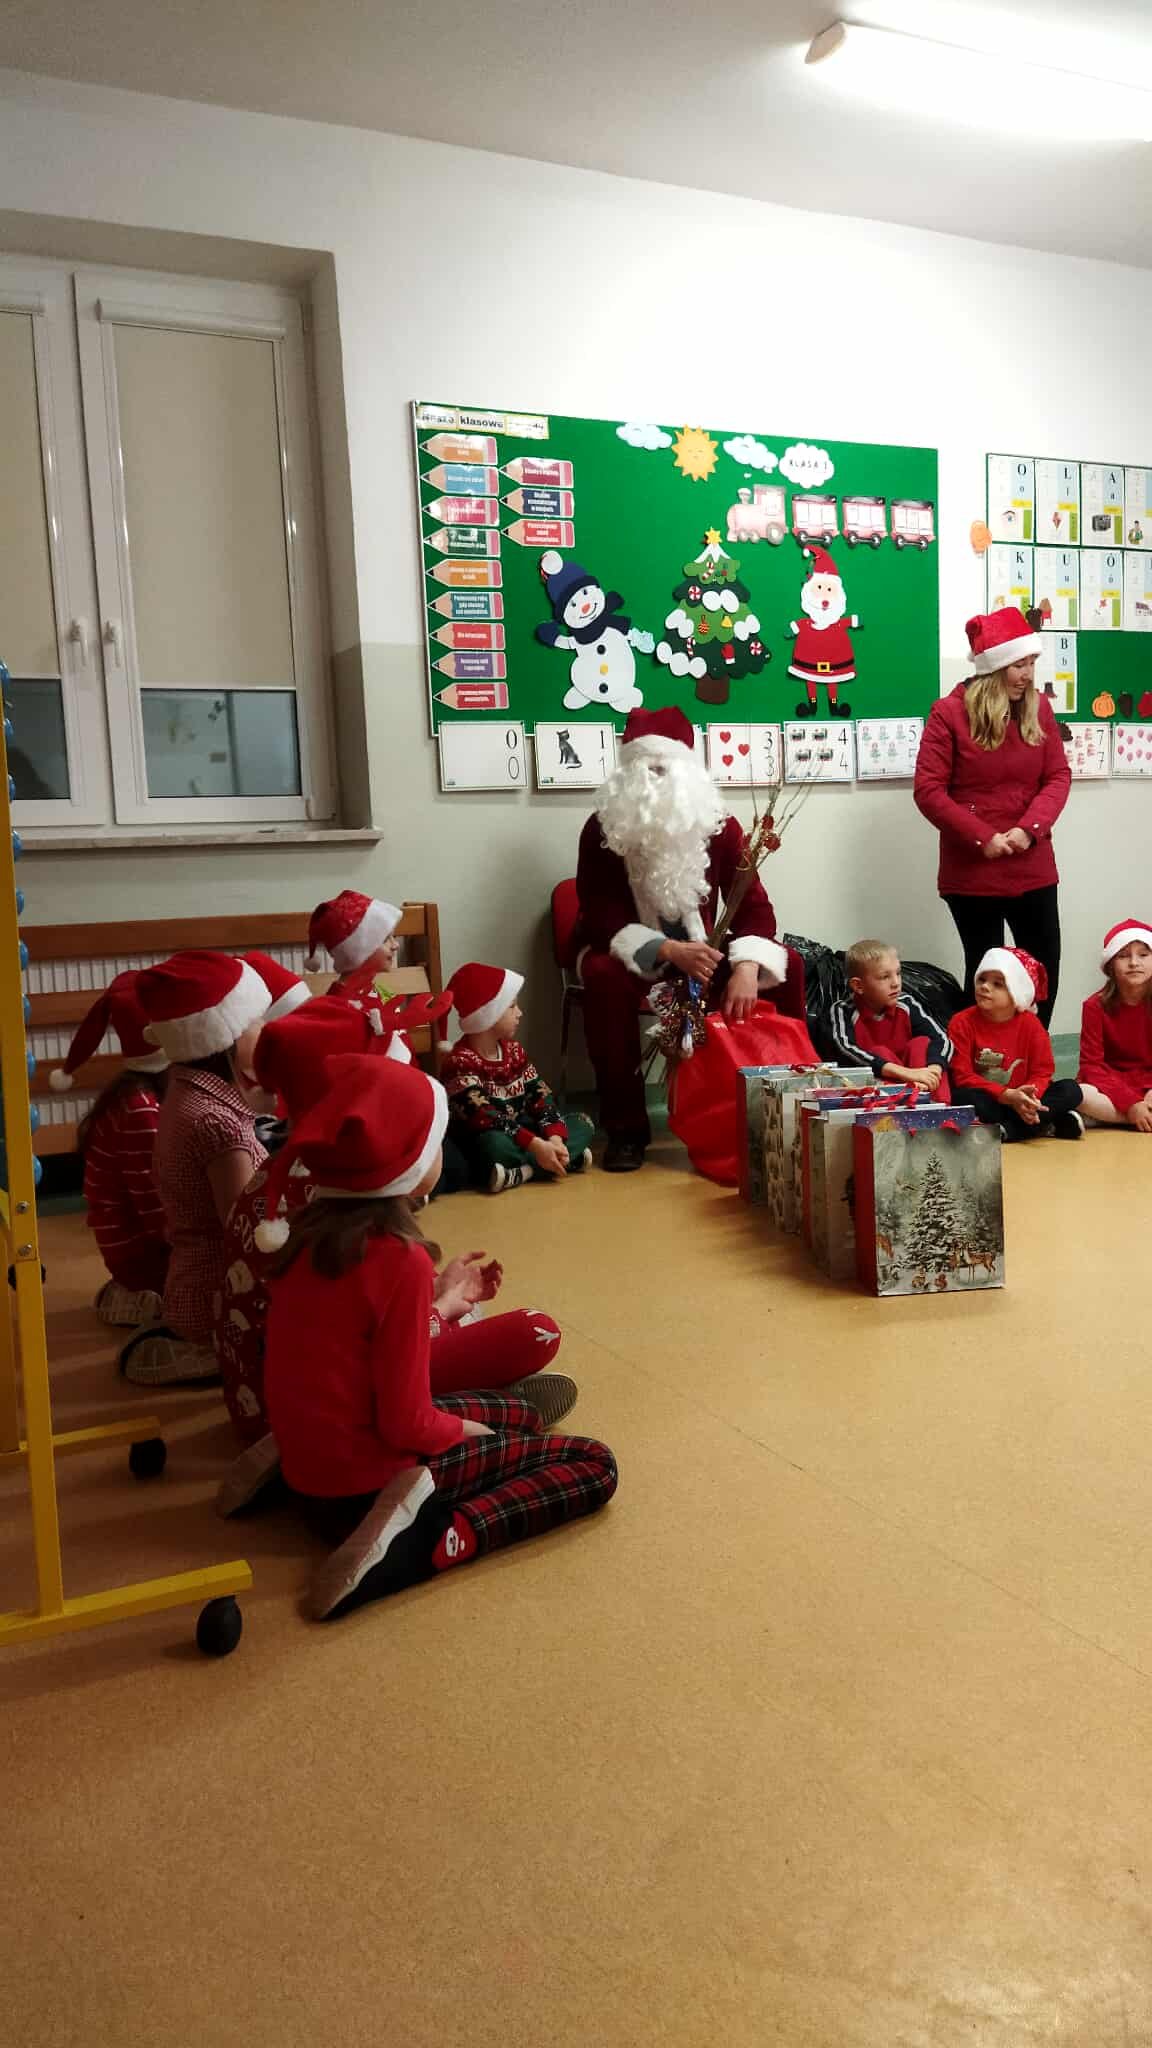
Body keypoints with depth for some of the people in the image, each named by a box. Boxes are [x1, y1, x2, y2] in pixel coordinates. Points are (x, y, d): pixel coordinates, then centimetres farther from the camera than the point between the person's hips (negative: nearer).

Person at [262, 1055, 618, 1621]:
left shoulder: (309, 1230, -2)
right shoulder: (400, 1258, -26)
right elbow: (406, 1423, -22)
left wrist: (439, 1302, 18)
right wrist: (466, 1430, -2)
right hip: (366, 1481, -8)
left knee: (520, 1413, 27)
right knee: (594, 1465, 0)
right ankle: (419, 1547, -14)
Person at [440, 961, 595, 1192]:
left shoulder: (513, 1049, 8)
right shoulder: (460, 1062, -18)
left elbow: (540, 1095, -1)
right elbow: (485, 1119, -28)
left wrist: (555, 1138, -19)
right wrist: (535, 1145, -34)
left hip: (520, 1130, 8)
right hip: (485, 1141, -8)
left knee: (582, 1123, -2)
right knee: (496, 1146, -40)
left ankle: (522, 1171, -21)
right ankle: (567, 1161, -22)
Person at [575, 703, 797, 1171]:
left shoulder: (719, 825, -8)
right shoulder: (602, 829, -15)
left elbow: (754, 906, -13)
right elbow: (602, 919, -20)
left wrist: (746, 967, -35)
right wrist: (668, 951, -37)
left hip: (699, 950, 3)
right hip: (630, 953, -2)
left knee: (787, 965, -19)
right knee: (604, 975, -38)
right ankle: (625, 1126, -25)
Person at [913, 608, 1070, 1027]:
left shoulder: (1039, 708, 5)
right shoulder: (949, 713, -8)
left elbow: (1058, 776, 3)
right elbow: (928, 790, -11)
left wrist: (1030, 828, -14)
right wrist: (982, 838, -17)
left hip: (1033, 868, 4)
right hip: (972, 872, -4)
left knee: (1046, 971, 8)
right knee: (985, 975, 7)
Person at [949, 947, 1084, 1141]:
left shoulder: (1030, 1024, -1)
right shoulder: (962, 1022, -8)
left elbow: (1042, 1072, -2)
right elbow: (963, 1076, -14)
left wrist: (1027, 1096, -26)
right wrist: (1008, 1096, -24)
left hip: (1019, 1100, 3)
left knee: (1071, 1090, -15)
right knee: (963, 1097, -36)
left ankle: (1008, 1129, -25)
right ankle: (1047, 1126, -25)